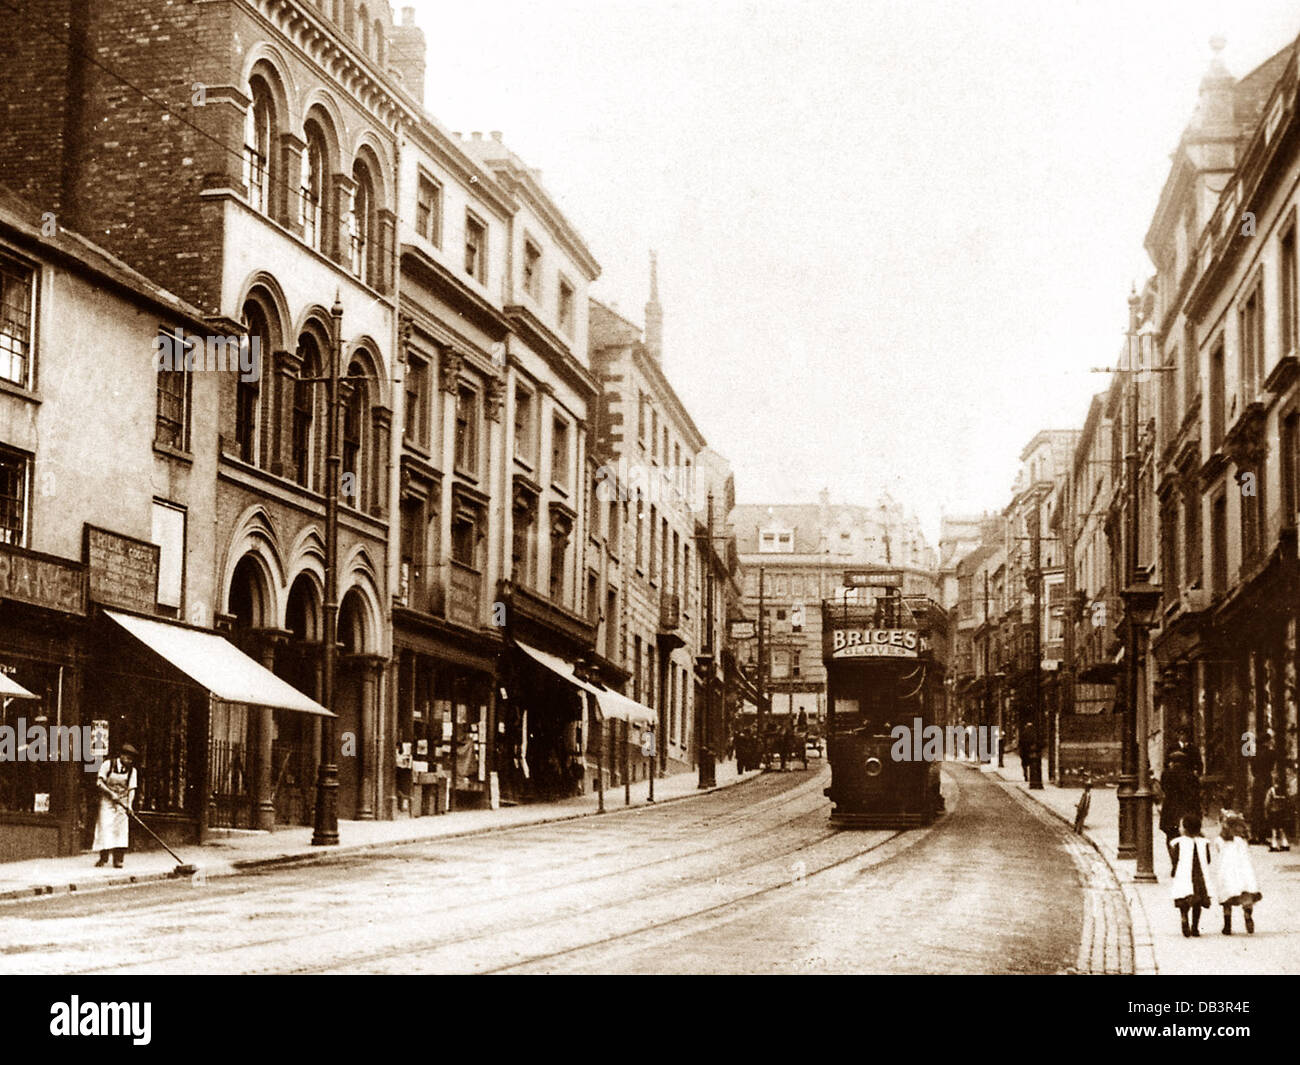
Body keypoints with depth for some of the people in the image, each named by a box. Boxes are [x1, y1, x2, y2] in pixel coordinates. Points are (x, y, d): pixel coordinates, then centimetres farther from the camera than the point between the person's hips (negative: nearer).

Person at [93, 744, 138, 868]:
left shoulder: (132, 770, 1)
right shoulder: (108, 765, -7)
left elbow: (131, 789, -3)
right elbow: (99, 783, -9)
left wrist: (129, 805, -16)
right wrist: (111, 793, -20)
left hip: (122, 803, 2)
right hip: (107, 801, -2)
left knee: (121, 829, -6)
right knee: (105, 827, -8)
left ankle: (117, 859, -4)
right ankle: (103, 858, 1)